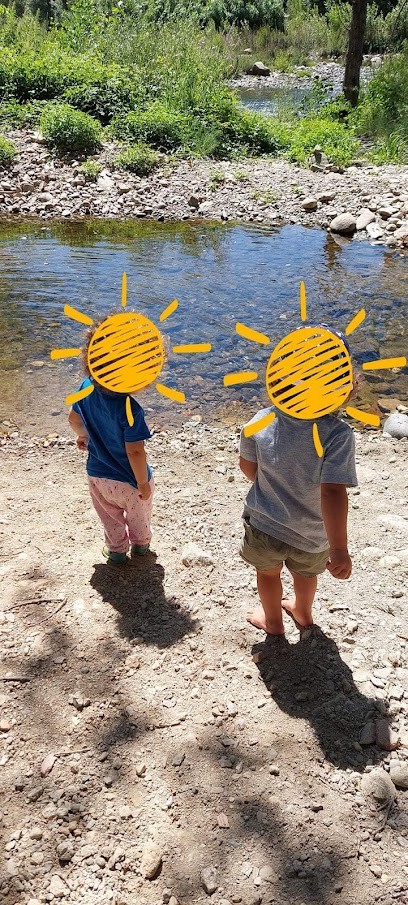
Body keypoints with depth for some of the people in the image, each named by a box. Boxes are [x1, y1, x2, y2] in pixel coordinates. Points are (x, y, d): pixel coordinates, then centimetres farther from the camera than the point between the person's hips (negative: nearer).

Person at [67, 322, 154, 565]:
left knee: (111, 518, 30)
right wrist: (143, 483, -15)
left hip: (98, 476, 4)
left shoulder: (86, 388, -17)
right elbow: (135, 451, -31)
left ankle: (116, 549, 48)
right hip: (128, 481, -3)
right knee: (139, 515, 29)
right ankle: (140, 544, 52)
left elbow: (74, 418, 1)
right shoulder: (129, 409, -36)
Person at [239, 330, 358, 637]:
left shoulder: (262, 421, -18)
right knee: (306, 572, 32)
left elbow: (247, 466, -3)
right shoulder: (338, 433, -30)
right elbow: (333, 493, -34)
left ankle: (273, 621, 53)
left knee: (268, 571, 30)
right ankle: (303, 613, 59)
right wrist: (339, 549, -27)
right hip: (311, 536, -1)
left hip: (264, 522, 1)